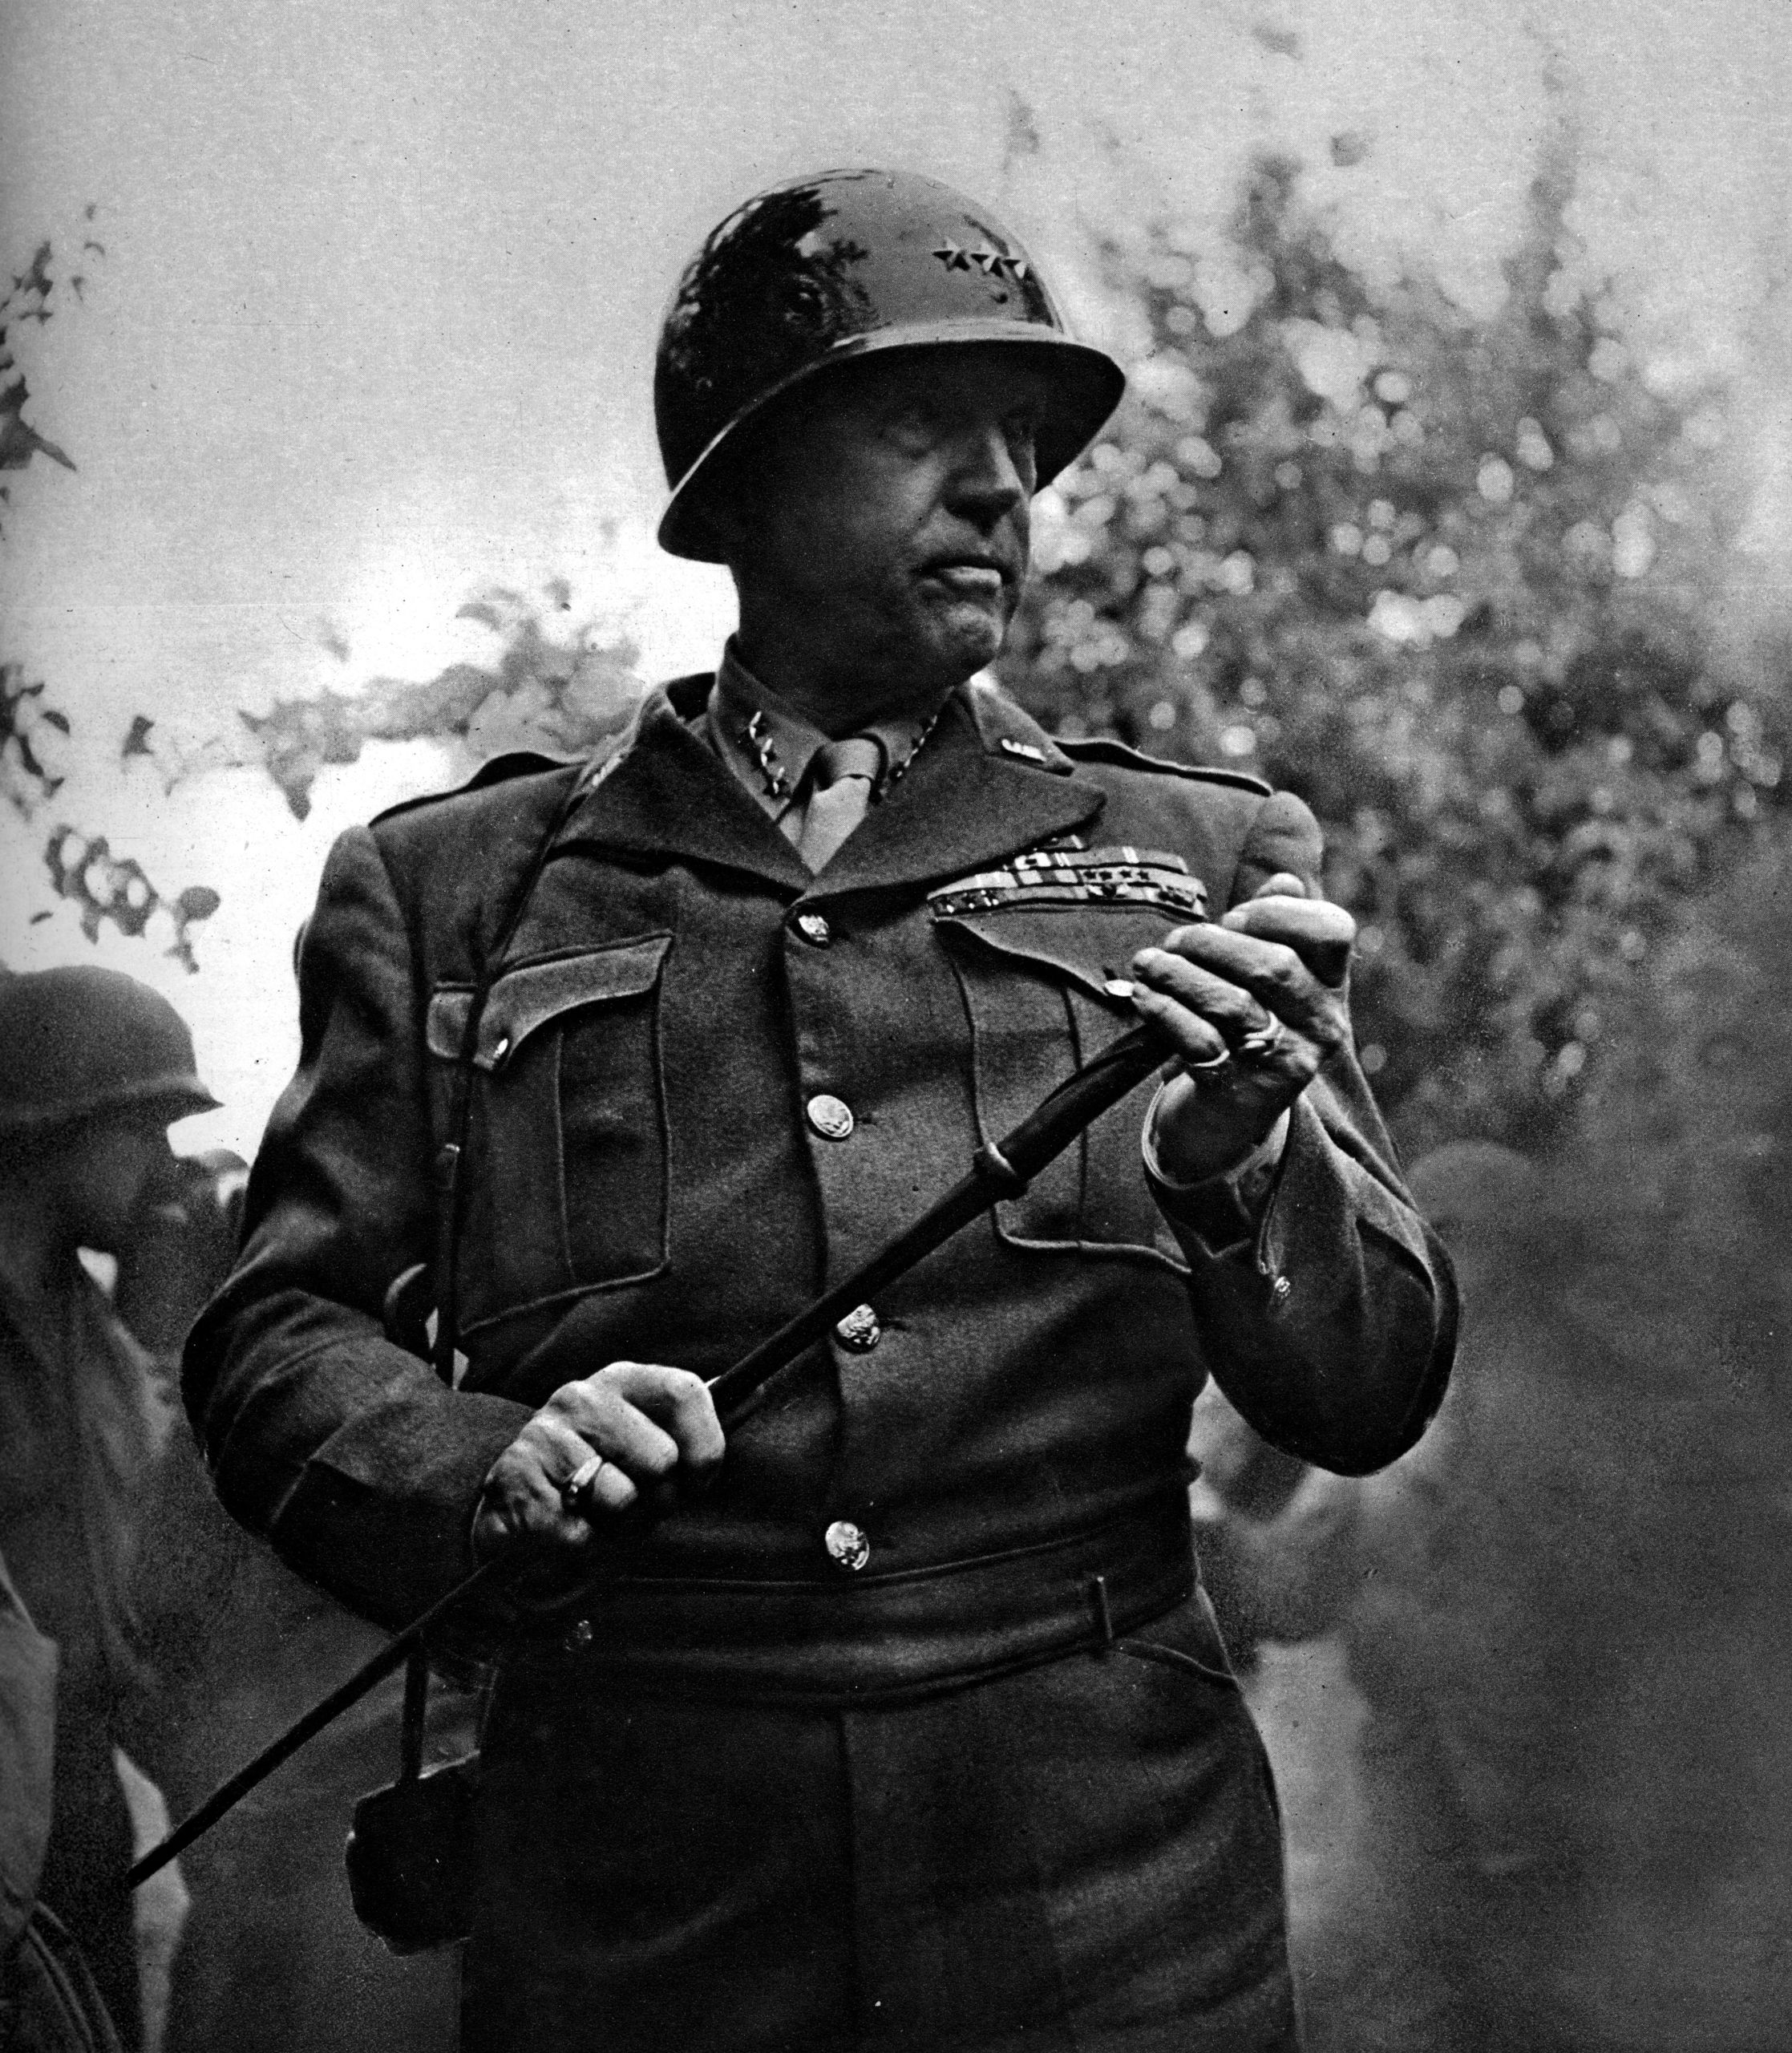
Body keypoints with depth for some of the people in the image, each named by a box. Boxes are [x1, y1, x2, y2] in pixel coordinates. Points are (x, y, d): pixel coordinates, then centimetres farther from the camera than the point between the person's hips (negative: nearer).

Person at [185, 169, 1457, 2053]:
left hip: (1110, 1896, 1)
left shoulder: (1201, 866, 9)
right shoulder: (454, 889, 7)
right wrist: (482, 1464, -15)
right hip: (636, 1892, 0)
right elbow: (272, 1335, 5)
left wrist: (1239, 1160, -16)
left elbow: (1375, 1393, 4)